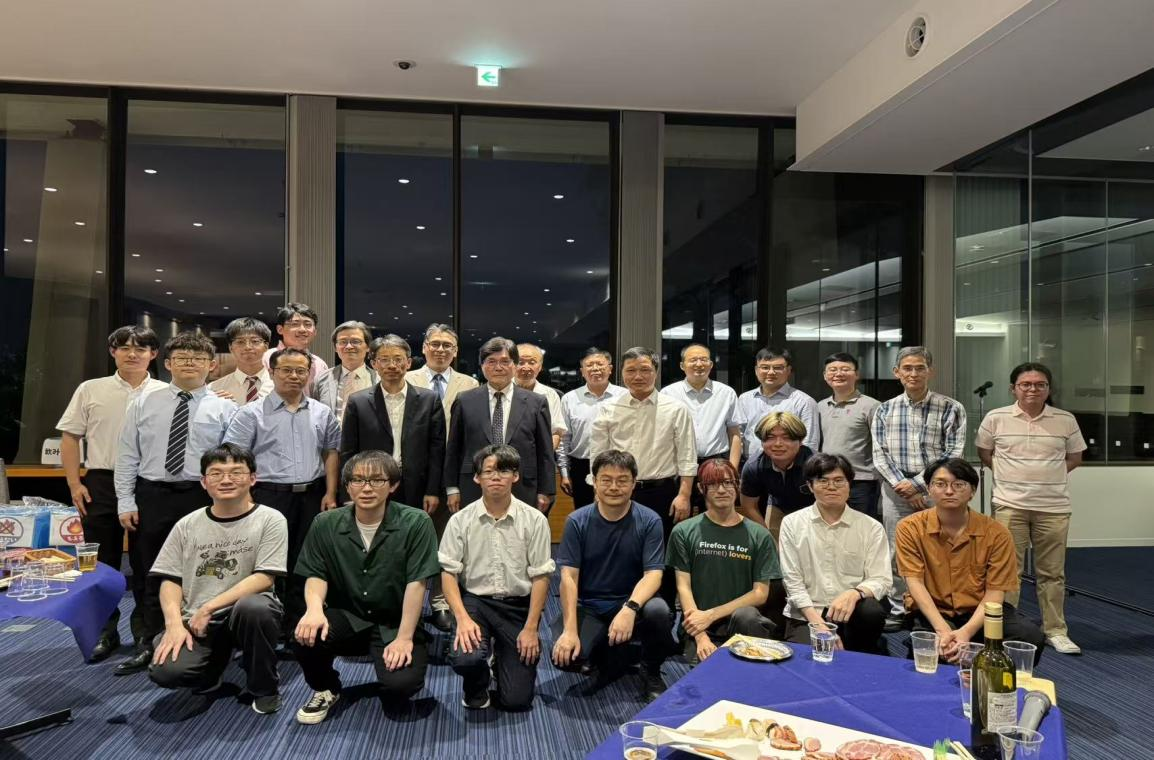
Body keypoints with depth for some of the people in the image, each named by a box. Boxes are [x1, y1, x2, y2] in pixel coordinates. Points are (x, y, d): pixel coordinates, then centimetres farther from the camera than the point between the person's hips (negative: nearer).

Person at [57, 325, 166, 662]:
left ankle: (146, 629, 24)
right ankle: (104, 631, 22)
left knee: (146, 562, 9)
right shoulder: (90, 390, 4)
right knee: (101, 562, 8)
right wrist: (74, 484, -1)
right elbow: (70, 437, 6)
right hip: (101, 484, 1)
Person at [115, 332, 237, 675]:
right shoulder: (144, 404, 5)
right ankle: (148, 644, 26)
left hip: (202, 497, -2)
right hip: (152, 496, 2)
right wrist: (126, 502, 0)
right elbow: (127, 456, 5)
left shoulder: (224, 409, 0)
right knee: (150, 574, 11)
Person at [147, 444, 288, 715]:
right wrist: (174, 623, -10)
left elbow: (264, 578, -11)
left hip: (245, 611, -3)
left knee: (254, 607, -38)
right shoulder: (187, 525, 7)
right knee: (165, 672, -25)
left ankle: (264, 687, -8)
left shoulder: (270, 520, -5)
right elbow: (171, 580, 8)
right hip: (195, 620, 3)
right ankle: (215, 662, 15)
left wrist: (209, 608, -14)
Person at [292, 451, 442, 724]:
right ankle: (325, 689, 6)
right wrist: (315, 608, -22)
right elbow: (316, 575, 0)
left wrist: (404, 638, -16)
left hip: (394, 623, -2)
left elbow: (416, 583, -13)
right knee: (306, 635, -28)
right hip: (346, 618, 2)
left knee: (401, 684, -25)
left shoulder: (415, 523, -12)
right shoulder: (325, 525, 0)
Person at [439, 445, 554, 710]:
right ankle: (477, 683, 11)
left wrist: (531, 628, -9)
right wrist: (462, 618, -17)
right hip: (475, 601, 0)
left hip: (518, 606, 0)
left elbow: (540, 577, -5)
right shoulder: (460, 520, -5)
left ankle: (502, 656, 32)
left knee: (517, 699, -3)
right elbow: (448, 573, -4)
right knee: (464, 658, -29)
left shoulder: (535, 520, -8)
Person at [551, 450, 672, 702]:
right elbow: (568, 576, -8)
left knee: (658, 611, -34)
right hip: (588, 606, 1)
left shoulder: (649, 521, -6)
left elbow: (653, 574, -13)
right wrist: (570, 630, -19)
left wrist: (630, 608, -33)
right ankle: (612, 659, 13)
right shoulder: (577, 521, -5)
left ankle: (650, 673, 0)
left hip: (632, 603, -1)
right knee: (565, 655, -25)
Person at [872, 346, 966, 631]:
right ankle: (897, 610, 19)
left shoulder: (950, 409, 1)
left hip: (934, 489, -2)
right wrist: (901, 486, -9)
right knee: (897, 552, 7)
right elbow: (880, 455, 3)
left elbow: (953, 454, -5)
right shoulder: (885, 410, 7)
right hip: (896, 489, 2)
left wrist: (917, 484, -10)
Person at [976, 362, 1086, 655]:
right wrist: (1009, 475, 2)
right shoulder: (996, 418, -1)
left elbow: (1074, 456, 13)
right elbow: (984, 452, 10)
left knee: (1052, 573, 9)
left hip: (1054, 507, 1)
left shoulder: (1066, 420, 2)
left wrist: (1048, 475, 2)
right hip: (1010, 505, -1)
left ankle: (1055, 630, 21)